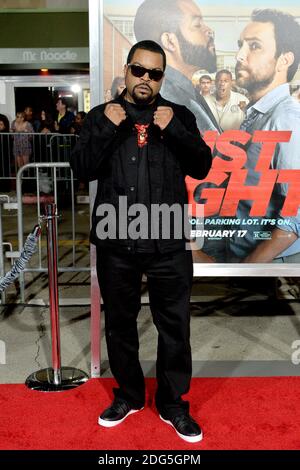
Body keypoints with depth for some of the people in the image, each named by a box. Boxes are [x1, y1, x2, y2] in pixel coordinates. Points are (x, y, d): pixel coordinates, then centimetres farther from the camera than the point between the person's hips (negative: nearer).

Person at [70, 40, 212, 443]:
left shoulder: (180, 116, 6)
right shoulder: (101, 116, 7)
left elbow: (202, 167, -2)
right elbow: (82, 169, -2)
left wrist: (174, 130, -15)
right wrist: (107, 128, -14)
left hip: (169, 244, -1)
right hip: (115, 245, 1)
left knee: (174, 327, 8)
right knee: (119, 323, 16)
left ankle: (173, 404, 28)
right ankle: (128, 395, 37)